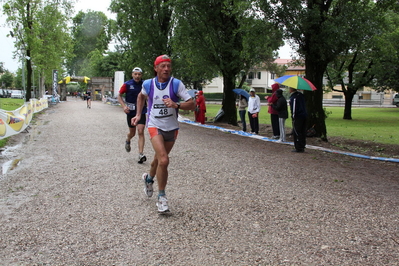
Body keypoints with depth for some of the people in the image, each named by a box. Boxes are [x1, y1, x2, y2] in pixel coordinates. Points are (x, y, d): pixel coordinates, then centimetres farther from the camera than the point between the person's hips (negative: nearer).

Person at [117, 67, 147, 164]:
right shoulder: (127, 84, -5)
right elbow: (119, 96, 3)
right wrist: (124, 106, -11)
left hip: (141, 111, 0)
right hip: (131, 112, 0)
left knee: (141, 132, -11)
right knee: (132, 133, 12)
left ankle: (141, 154, -11)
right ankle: (127, 140, 49)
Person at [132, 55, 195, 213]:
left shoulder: (176, 84, -10)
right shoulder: (148, 84, -5)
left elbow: (192, 104, -14)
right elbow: (141, 96, 19)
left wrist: (176, 105, -30)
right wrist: (138, 114, 13)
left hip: (172, 128, 2)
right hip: (155, 126, -2)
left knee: (159, 159, 18)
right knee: (164, 160, -20)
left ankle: (149, 178, 52)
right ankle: (161, 197, -5)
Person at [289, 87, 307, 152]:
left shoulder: (293, 97, -13)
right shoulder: (301, 95, 12)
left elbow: (294, 108, -14)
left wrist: (293, 117, -9)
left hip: (298, 117, -8)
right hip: (304, 116, 8)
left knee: (296, 133, -1)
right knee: (303, 132, 12)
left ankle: (298, 148, 1)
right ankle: (302, 147, 17)